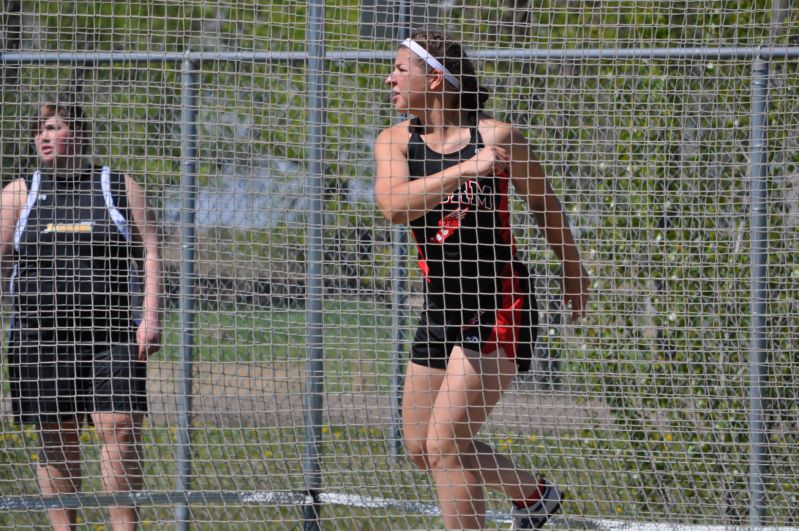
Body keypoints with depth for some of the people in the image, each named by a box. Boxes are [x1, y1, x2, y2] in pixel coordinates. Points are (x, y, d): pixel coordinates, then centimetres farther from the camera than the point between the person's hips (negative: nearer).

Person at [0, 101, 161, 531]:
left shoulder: (121, 188, 9)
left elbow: (149, 254, 6)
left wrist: (151, 317, -4)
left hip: (112, 334, -1)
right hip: (41, 333, 1)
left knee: (119, 431, -10)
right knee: (56, 442, 2)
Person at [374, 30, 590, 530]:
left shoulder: (497, 136, -11)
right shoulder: (395, 141, -1)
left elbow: (545, 204, 6)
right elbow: (395, 205, -22)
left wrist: (574, 271, 18)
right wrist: (464, 169, -35)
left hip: (499, 305, -6)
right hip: (442, 306, 6)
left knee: (445, 445, -14)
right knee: (421, 448, 15)